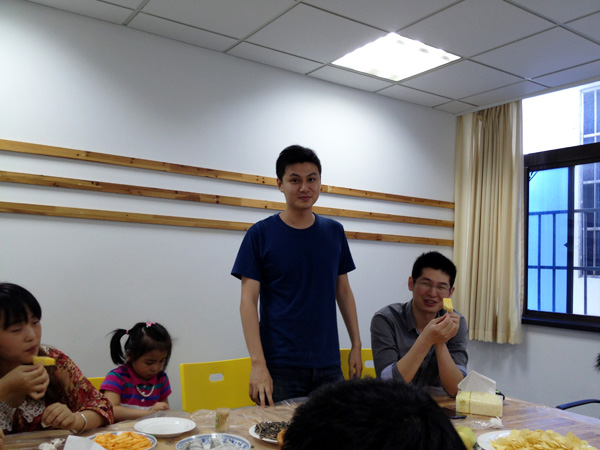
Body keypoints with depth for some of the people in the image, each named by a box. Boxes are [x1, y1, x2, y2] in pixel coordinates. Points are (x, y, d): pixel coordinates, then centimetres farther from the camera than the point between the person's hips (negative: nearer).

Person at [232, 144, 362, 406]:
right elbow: (248, 301, -8)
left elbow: (343, 291, 13)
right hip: (280, 366, -3)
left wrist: (356, 346, 9)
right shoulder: (261, 234, -4)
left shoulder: (334, 232, 7)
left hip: (328, 365, 3)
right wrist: (258, 364, -15)